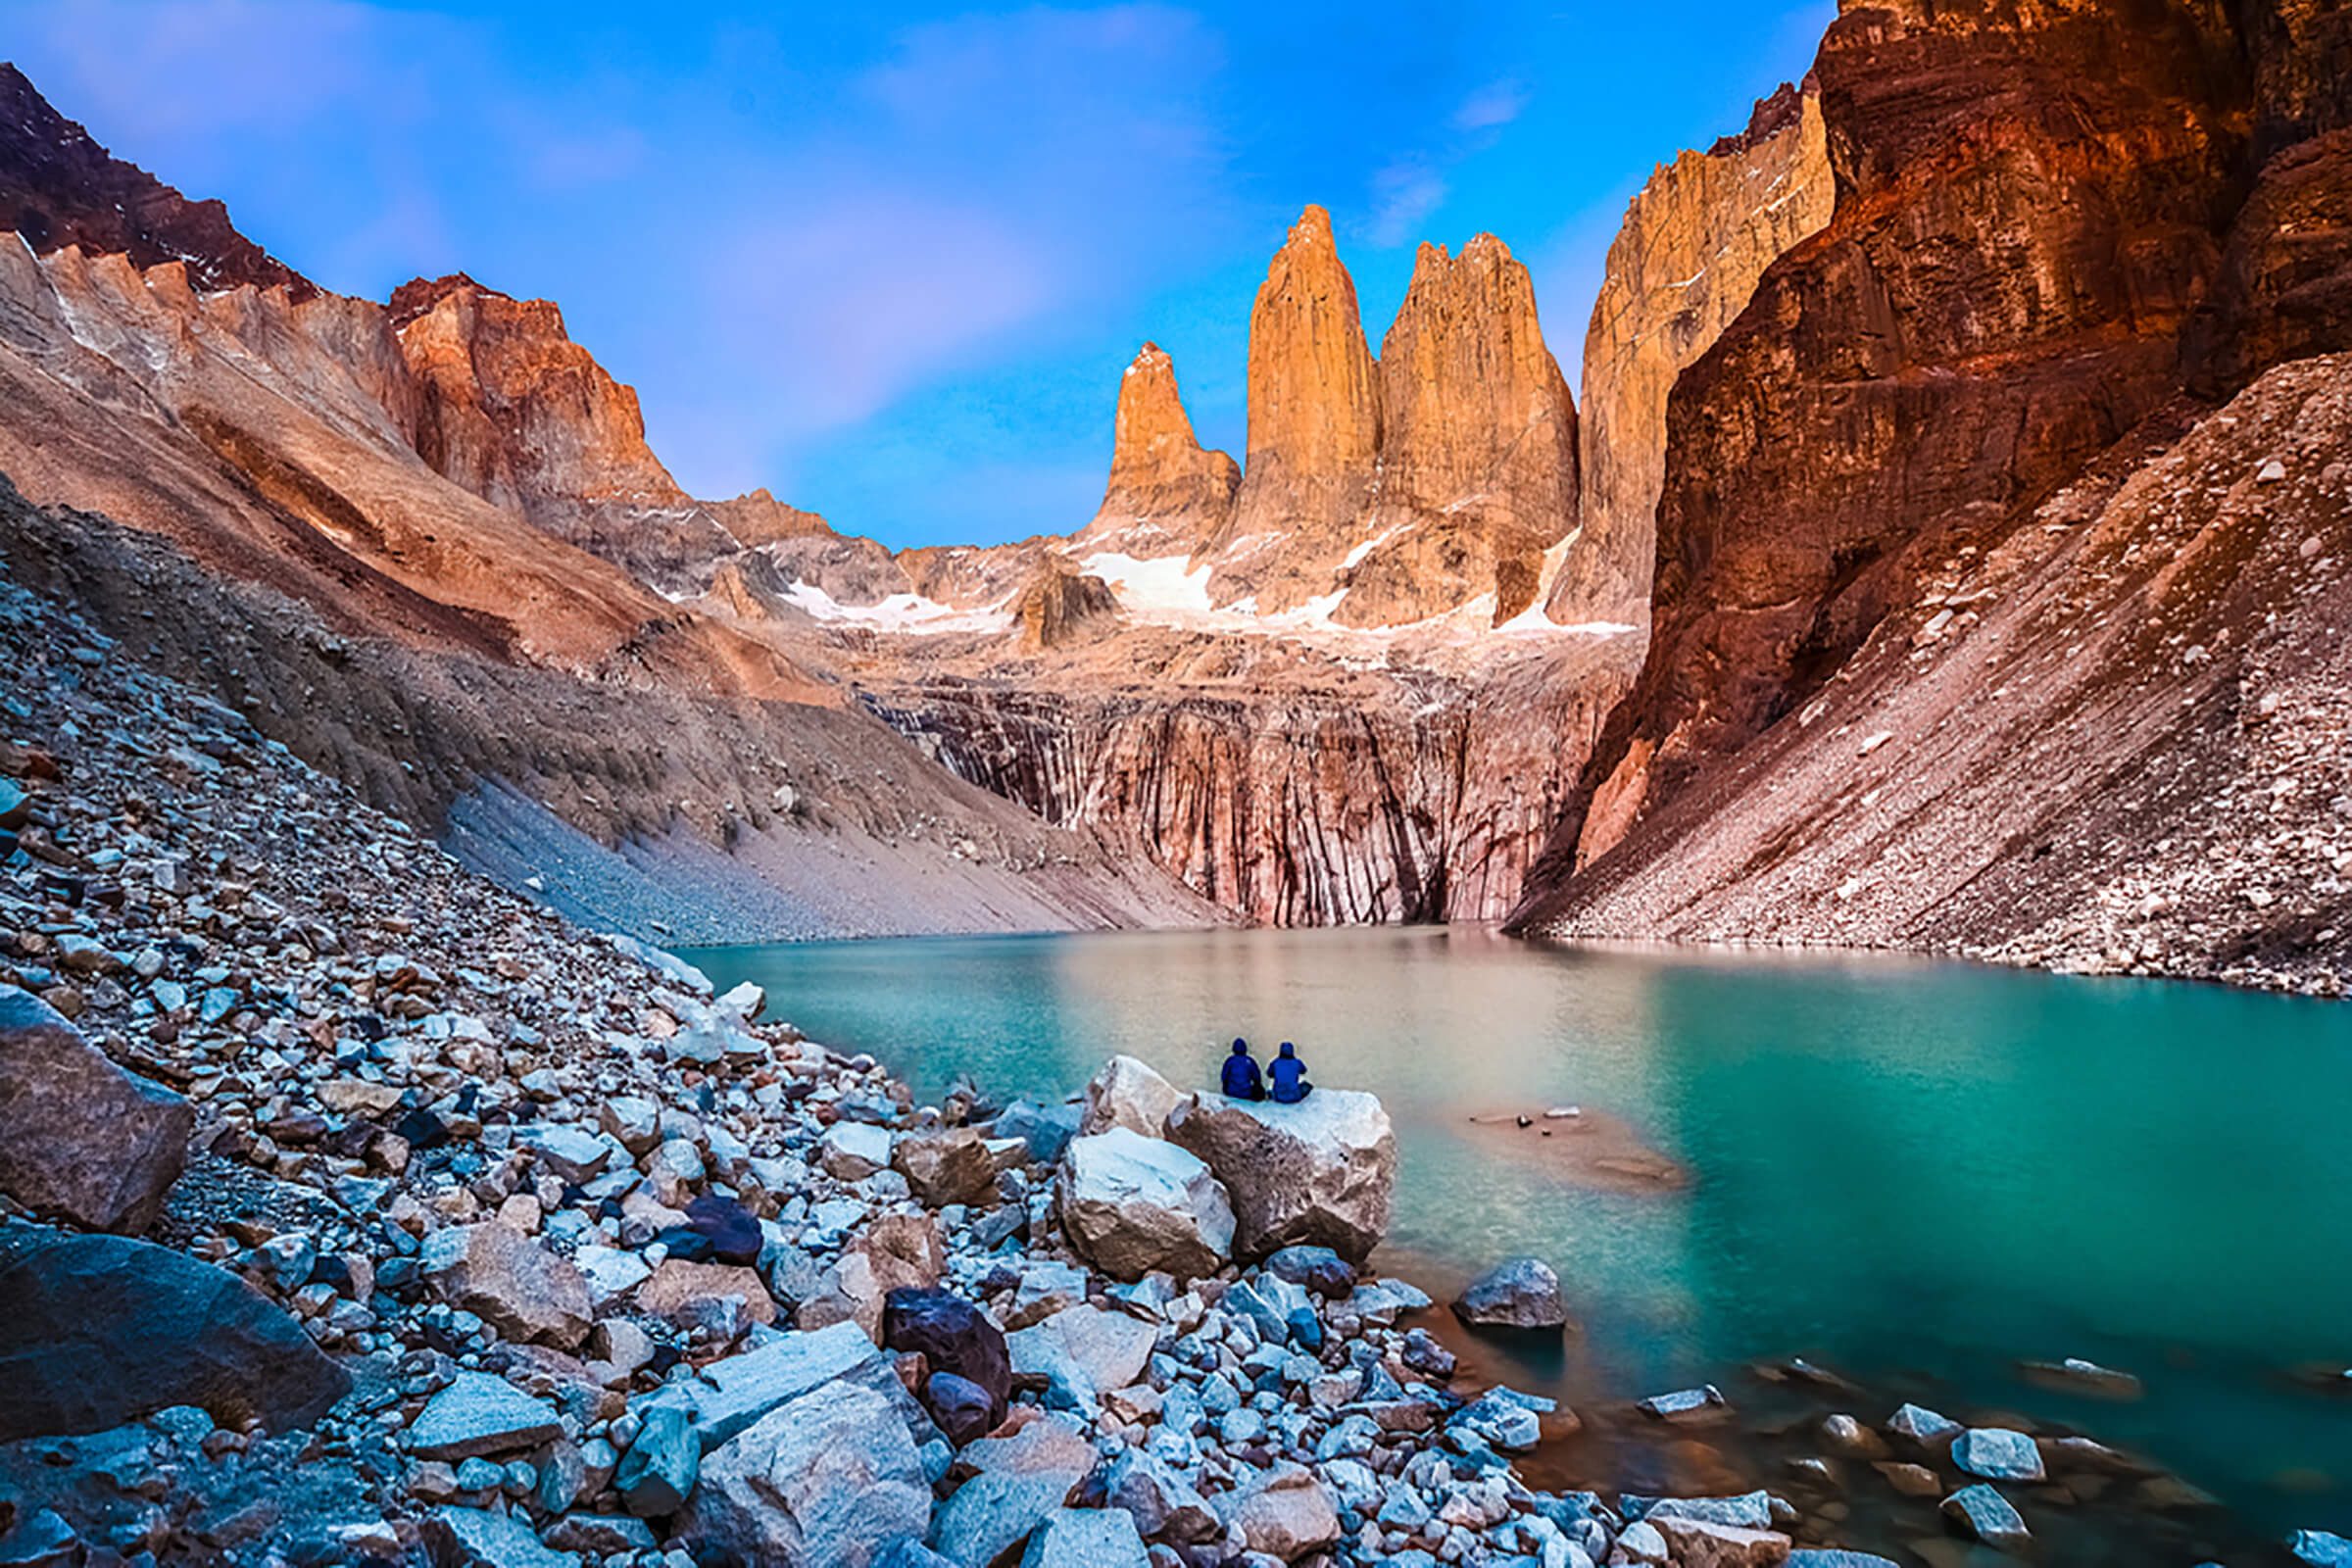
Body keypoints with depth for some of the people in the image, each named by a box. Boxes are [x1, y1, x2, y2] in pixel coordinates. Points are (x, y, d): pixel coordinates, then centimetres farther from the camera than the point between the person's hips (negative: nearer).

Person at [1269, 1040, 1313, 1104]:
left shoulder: (1275, 1063, -9)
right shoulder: (1297, 1062, -10)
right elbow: (1303, 1071, 15)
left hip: (1279, 1097, 2)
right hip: (1294, 1097, -2)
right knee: (1308, 1085, 27)